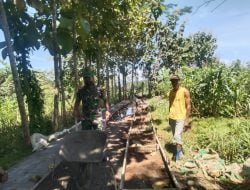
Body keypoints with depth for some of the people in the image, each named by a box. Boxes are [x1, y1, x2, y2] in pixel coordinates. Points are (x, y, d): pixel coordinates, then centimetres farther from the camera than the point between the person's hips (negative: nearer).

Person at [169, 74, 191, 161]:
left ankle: (178, 153, 3)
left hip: (180, 118, -6)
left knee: (177, 136, -13)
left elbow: (188, 106, -10)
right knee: (175, 136, 15)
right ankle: (180, 151, 32)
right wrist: (169, 117, 15)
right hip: (172, 118, 6)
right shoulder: (171, 92, 7)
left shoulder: (185, 91, -10)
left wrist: (187, 120, -13)